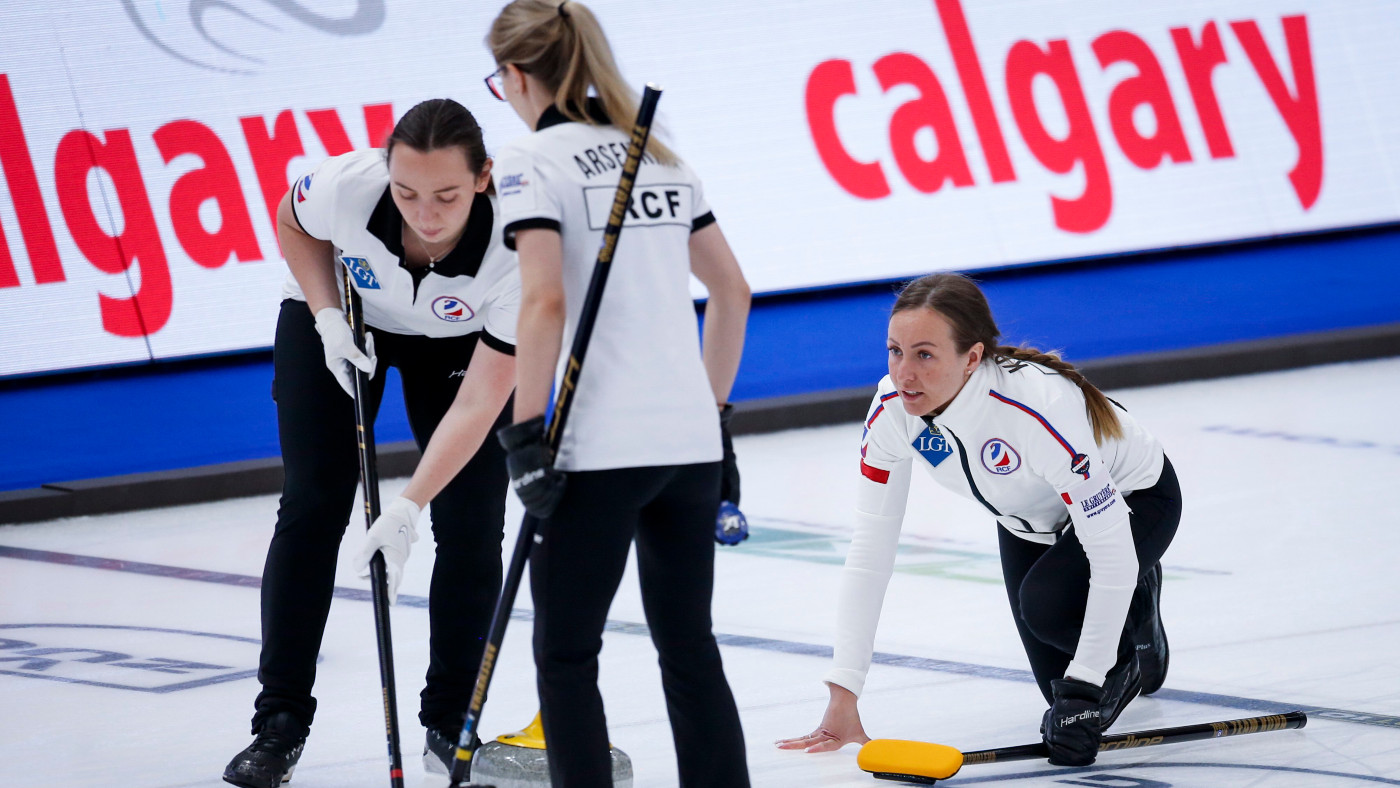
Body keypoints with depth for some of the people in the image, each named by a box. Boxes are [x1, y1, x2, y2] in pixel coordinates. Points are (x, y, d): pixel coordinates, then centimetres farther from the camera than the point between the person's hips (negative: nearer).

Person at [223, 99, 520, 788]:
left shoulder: (513, 248, -40)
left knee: (471, 529, -7)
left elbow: (477, 405, -36)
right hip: (341, 316, 1)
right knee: (312, 506, -3)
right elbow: (292, 225, -9)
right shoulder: (346, 186, -37)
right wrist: (327, 317, -21)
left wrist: (407, 510, -42)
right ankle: (280, 724, 5)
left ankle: (449, 728, 8)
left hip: (460, 340, -1)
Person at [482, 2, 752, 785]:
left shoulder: (530, 160, -6)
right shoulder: (660, 154, 15)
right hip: (690, 441, 7)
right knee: (690, 647, 14)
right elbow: (733, 291, 18)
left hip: (600, 451, -6)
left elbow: (544, 302, -17)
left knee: (566, 655, 4)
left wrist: (527, 434, -14)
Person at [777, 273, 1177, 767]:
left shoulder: (1039, 407, -44)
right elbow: (870, 550, -20)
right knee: (1059, 684, 9)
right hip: (1030, 519, 6)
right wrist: (843, 698, -24)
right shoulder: (892, 409, -27)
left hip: (1132, 499, -6)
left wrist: (1083, 688, -34)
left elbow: (1111, 552, -38)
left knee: (1046, 603, -32)